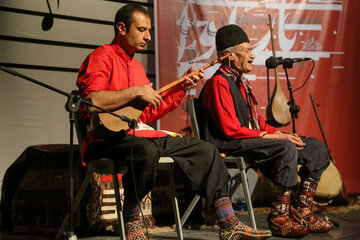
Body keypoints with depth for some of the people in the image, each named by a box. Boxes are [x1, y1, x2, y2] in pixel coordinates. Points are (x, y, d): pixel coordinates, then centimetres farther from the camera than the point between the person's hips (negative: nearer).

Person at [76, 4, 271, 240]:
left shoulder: (135, 65, 23)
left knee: (206, 150, 5)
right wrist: (136, 92, -21)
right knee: (146, 151, -42)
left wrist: (182, 87, 14)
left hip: (142, 134, 10)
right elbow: (91, 101, -24)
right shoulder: (102, 57, -6)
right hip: (108, 138, -9)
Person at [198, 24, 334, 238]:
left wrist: (278, 133, 4)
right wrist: (269, 137, -17)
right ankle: (279, 219, -29)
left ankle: (301, 212, 4)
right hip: (230, 147, -10)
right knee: (286, 149, -34)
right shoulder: (219, 83, -11)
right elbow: (231, 129, -19)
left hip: (250, 139, 10)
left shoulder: (240, 82, 21)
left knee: (316, 148, 4)